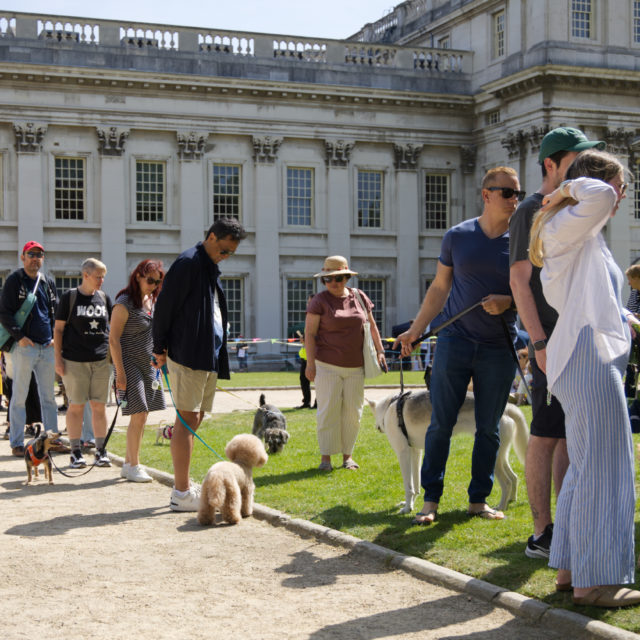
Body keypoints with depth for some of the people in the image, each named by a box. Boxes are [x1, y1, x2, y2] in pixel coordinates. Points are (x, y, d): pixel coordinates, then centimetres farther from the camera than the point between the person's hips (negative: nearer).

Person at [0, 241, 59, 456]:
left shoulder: (48, 282, 14)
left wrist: (56, 336, 5)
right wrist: (19, 336, -14)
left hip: (47, 347, 5)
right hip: (24, 347, -5)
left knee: (48, 396, 10)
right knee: (19, 397, -1)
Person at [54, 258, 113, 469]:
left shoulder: (104, 298, 10)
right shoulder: (69, 297, -1)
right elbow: (58, 329, 0)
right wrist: (58, 358, -6)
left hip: (101, 359, 3)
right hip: (75, 360, -3)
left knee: (99, 405, 5)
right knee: (76, 405, 1)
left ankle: (101, 451, 11)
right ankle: (76, 452, 8)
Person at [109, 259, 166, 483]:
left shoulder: (152, 300, 11)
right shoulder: (124, 303, -12)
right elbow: (114, 339, -15)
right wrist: (120, 372, -19)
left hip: (149, 364, 8)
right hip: (130, 364, -8)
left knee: (142, 416, 8)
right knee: (139, 415, -10)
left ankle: (128, 464, 17)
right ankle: (133, 467, -1)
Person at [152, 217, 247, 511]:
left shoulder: (210, 268, 19)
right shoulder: (188, 263, -11)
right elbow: (165, 305, -14)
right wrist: (160, 348, -13)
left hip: (209, 357, 10)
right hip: (187, 355, -10)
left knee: (194, 419, 12)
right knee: (187, 418, -9)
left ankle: (184, 486, 20)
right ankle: (181, 494, -6)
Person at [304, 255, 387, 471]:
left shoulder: (359, 298, 8)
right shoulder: (319, 301, -3)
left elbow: (372, 326, 18)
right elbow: (309, 333, -4)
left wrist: (379, 351, 12)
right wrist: (310, 363, -10)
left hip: (355, 367, 4)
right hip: (327, 366, -3)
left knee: (353, 412, 4)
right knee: (328, 411, -5)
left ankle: (347, 455, 14)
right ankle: (325, 457, 2)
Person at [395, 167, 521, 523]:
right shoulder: (458, 236, 3)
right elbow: (440, 289, 10)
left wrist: (509, 300, -15)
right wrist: (415, 331, 7)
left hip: (499, 347, 1)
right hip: (456, 340, 0)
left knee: (489, 428, 6)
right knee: (441, 423, -2)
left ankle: (479, 500, 16)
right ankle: (431, 500, 6)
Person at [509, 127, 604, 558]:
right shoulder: (531, 211, -5)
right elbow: (520, 281, -12)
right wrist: (541, 343, -19)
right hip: (553, 342, -8)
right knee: (547, 436, -6)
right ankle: (542, 534, -1)